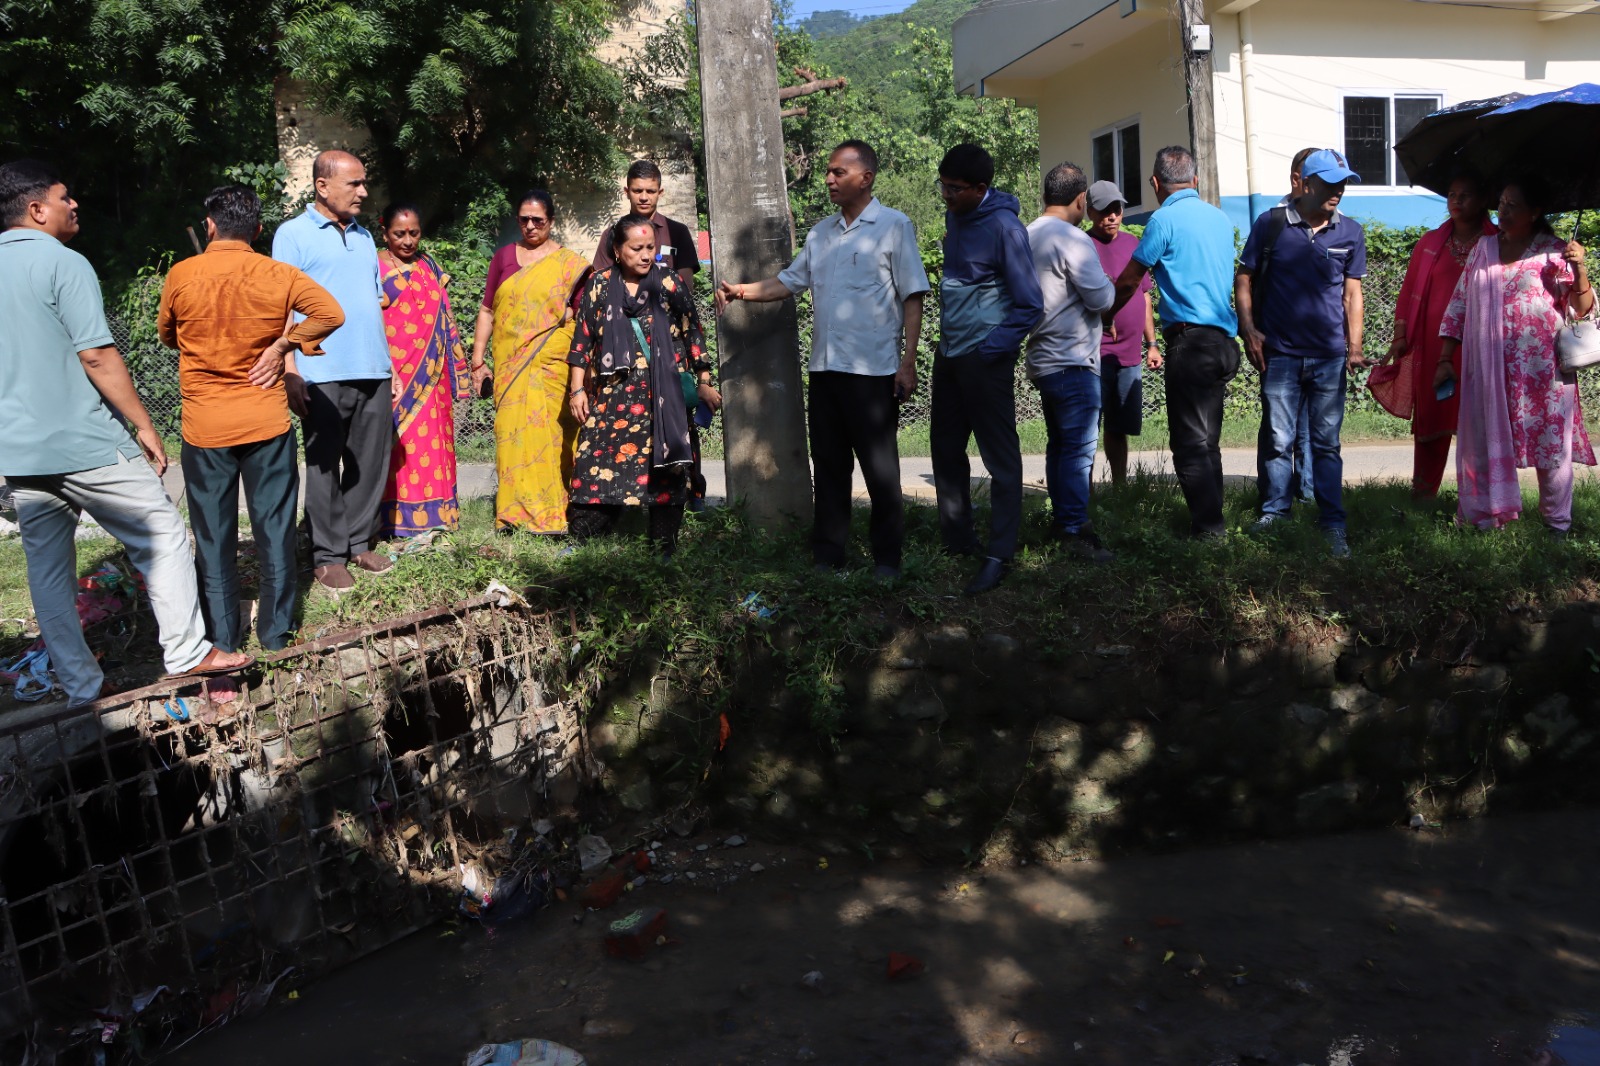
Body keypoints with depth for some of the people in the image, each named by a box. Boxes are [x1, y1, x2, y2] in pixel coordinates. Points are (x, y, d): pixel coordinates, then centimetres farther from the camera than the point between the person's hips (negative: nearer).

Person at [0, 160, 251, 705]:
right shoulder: (63, 264, -11)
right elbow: (97, 356, -15)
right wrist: (145, 426, -8)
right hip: (84, 443, -8)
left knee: (47, 569, 11)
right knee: (162, 536, 5)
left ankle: (80, 687, 18)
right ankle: (187, 652, 8)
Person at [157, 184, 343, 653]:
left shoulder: (181, 275, -5)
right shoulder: (277, 275, -5)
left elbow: (168, 336, 9)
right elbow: (331, 313, -9)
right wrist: (282, 344, -2)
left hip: (204, 428, 0)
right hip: (267, 423, 0)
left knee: (213, 535, 9)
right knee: (274, 529, 9)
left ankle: (222, 638, 16)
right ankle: (276, 632, 15)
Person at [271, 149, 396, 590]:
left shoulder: (363, 236, 17)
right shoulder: (294, 234, -1)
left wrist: (390, 367, 16)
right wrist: (291, 373, -14)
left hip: (373, 372, 6)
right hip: (324, 375, -6)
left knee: (371, 462, 9)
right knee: (325, 467, 2)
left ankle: (358, 541, 22)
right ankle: (328, 555, 11)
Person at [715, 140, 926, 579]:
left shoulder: (894, 226, -2)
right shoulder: (821, 233, 16)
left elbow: (912, 297, -5)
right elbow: (789, 281, 19)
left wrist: (908, 363, -11)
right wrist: (742, 291, 3)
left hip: (873, 370, -6)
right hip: (824, 368, 6)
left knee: (880, 469, 0)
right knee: (828, 466, 10)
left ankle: (887, 559, 10)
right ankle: (827, 556, 18)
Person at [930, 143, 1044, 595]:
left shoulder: (1004, 227, -15)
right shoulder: (954, 217, 9)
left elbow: (1030, 304, -15)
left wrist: (992, 349, -19)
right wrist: (948, 336, 15)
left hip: (984, 358, -9)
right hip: (949, 353, 9)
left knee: (1000, 457, -2)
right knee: (946, 448, 14)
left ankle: (999, 555, 2)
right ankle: (958, 540, 27)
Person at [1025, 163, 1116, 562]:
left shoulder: (1027, 236, 10)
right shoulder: (1073, 240, -15)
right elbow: (1101, 299, -16)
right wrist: (1109, 285, 3)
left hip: (1042, 359, 9)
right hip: (1073, 361, -9)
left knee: (1059, 443, 16)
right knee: (1079, 447, -8)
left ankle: (1060, 520, 23)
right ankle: (1074, 529, -8)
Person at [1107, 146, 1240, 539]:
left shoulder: (1165, 219, -7)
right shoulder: (1220, 218, 14)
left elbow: (1128, 282, 1)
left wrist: (1105, 315, 18)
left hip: (1190, 339, -8)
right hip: (1223, 337, 8)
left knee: (1190, 441, -5)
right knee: (1207, 439, 14)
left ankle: (1207, 526, -6)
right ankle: (1212, 519, 20)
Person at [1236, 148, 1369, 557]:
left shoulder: (1351, 232, 6)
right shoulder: (1271, 225, 0)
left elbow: (1352, 293, 9)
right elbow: (1244, 279, 6)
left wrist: (1355, 348, 3)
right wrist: (1249, 331, -4)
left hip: (1330, 356, 1)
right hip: (1280, 354, -1)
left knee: (1327, 442, 5)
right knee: (1278, 440, 4)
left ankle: (1332, 523, 11)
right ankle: (1274, 511, 18)